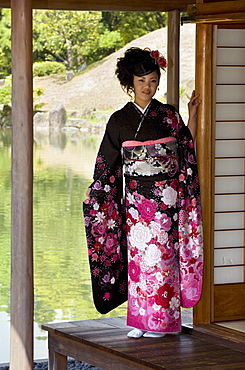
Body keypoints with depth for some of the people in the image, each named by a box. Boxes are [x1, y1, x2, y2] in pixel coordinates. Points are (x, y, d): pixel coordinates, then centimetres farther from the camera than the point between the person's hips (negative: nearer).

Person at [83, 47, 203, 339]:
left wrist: (192, 116, 2)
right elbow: (107, 165, 9)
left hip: (166, 198, -1)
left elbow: (187, 152, 6)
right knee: (138, 256, 1)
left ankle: (162, 321, 5)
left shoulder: (169, 116, 5)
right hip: (135, 200, 1)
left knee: (161, 256, -3)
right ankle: (140, 320, 9)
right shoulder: (120, 120, 6)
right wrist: (96, 198, 6)